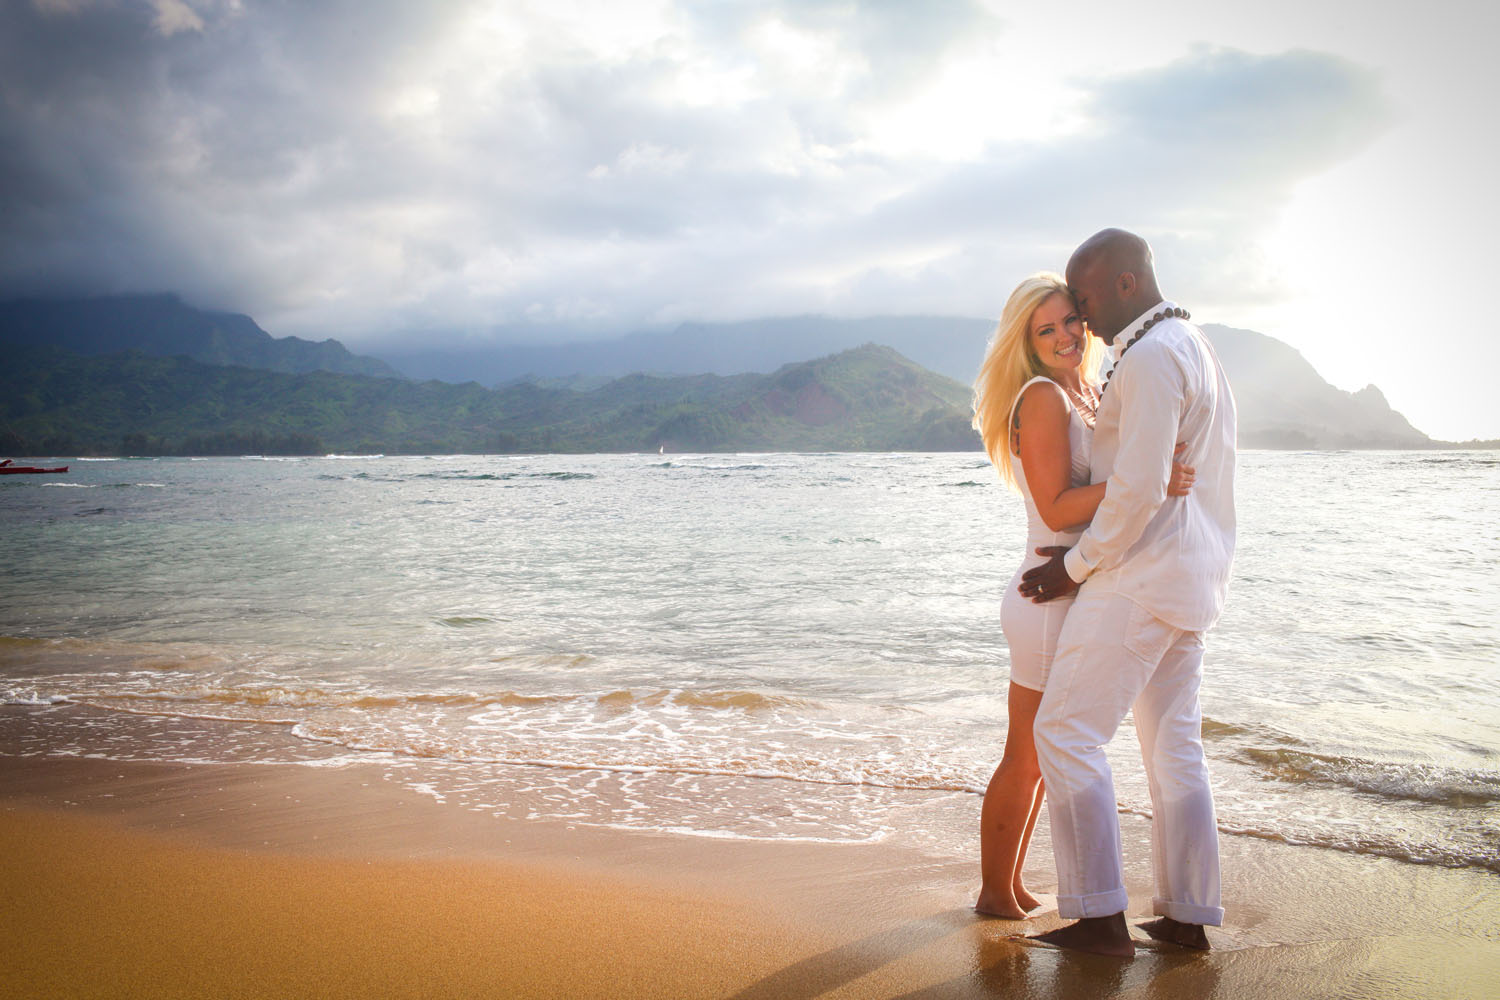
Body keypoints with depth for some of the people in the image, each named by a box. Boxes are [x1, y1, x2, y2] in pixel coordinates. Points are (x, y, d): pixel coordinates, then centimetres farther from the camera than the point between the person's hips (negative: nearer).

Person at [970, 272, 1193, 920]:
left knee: (1039, 755, 17)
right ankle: (994, 893, 17)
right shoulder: (1043, 396, -14)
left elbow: (1095, 490, 17)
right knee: (1025, 758, 2)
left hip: (1072, 598, 9)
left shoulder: (1086, 396, 13)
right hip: (1049, 597, -9)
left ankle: (1011, 888, 30)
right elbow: (1057, 508, -22)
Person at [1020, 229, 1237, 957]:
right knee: (1174, 744, 13)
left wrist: (1076, 569, -11)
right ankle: (1187, 915, 18)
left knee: (1067, 733, -4)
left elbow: (1137, 490, -23)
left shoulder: (1151, 358, -16)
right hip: (1191, 579, 10)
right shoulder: (1195, 348, 17)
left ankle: (1100, 916, -1)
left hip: (1140, 579, -10)